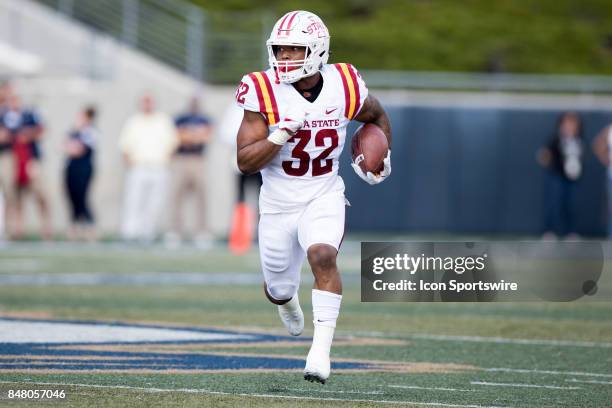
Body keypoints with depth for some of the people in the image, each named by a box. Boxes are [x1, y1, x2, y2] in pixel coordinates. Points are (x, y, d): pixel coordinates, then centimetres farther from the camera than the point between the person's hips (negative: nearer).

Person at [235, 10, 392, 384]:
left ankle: (321, 351, -29)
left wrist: (381, 157, 1)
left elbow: (378, 116, 15)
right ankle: (287, 300, 53)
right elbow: (245, 161, -18)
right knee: (279, 289, 13)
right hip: (278, 203, 1)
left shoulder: (343, 87, -9)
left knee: (322, 256, -29)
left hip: (325, 196, 0)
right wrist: (281, 134, -31)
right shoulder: (265, 93, -15)